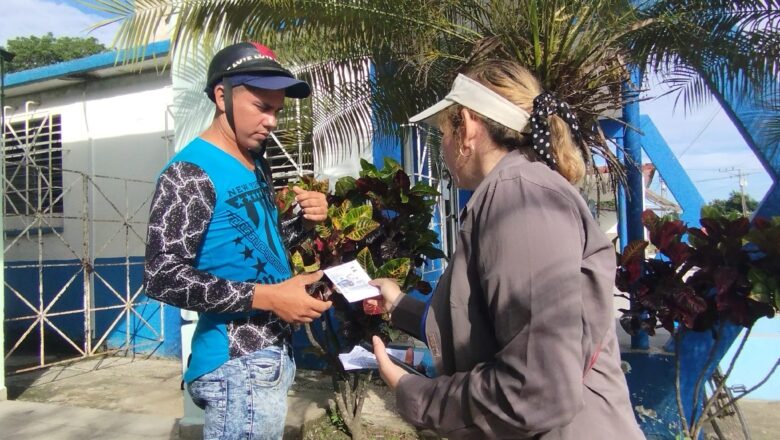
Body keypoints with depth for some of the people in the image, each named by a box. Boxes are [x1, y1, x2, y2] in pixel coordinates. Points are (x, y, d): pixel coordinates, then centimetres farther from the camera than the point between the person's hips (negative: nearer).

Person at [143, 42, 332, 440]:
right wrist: (268, 296, -24)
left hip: (274, 352, 9)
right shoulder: (190, 173, -15)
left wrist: (304, 221, 0)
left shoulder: (257, 166, 11)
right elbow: (162, 276, -21)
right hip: (237, 363, -8)